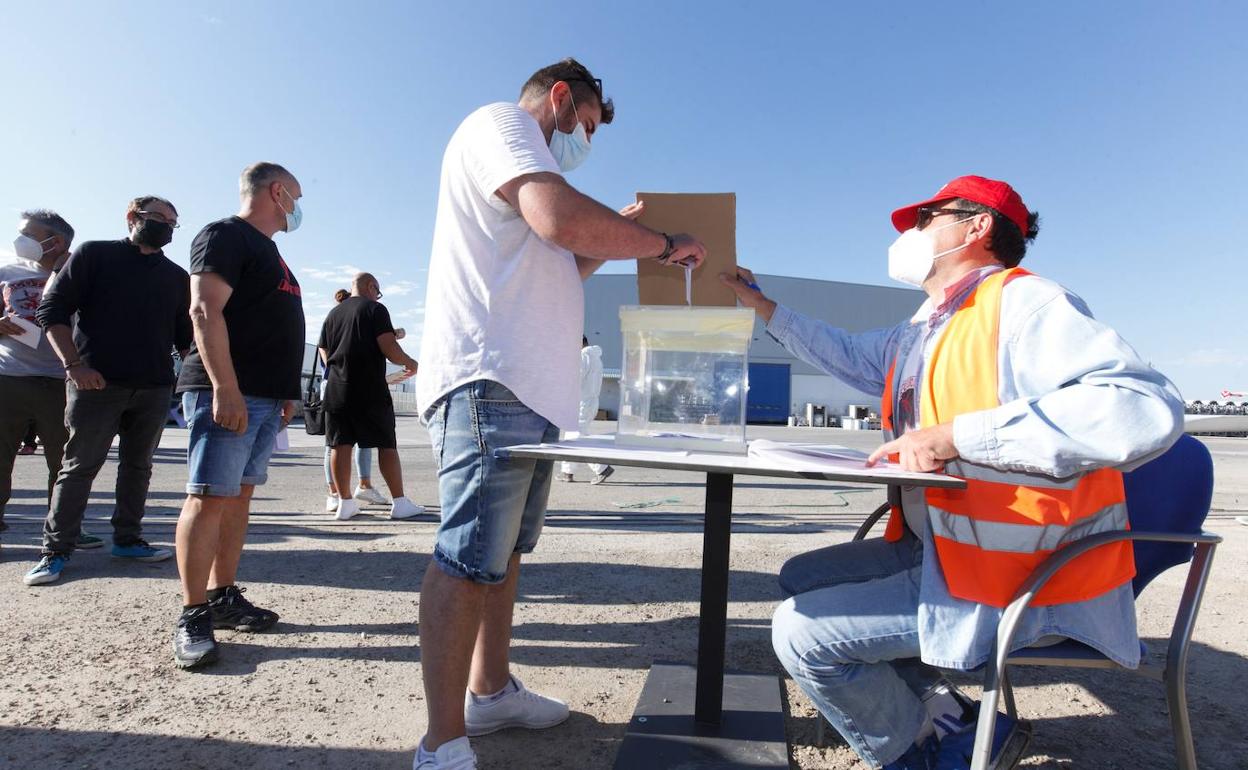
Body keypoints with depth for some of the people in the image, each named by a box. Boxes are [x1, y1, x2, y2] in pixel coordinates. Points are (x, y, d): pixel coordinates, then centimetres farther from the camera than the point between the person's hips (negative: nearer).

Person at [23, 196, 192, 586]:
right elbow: (52, 310, -2)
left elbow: (185, 336, 16)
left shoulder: (176, 277, 14)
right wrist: (75, 365, -12)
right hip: (97, 382, -4)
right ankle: (55, 549, 10)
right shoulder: (94, 254, 3)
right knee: (79, 465, 1)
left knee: (138, 466, 10)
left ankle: (127, 539, 20)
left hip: (155, 389, 4)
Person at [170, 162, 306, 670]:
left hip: (265, 396, 9)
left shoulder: (267, 251, 25)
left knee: (239, 495, 10)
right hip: (228, 392, -9)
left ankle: (223, 597, 17)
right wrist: (225, 388, -23)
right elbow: (205, 311, -15)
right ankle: (193, 615, -1)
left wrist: (284, 391, 21)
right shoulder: (225, 235, -3)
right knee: (209, 496, -8)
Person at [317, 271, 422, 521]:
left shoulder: (333, 313, 17)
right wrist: (409, 363, 4)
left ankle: (345, 503, 9)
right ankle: (399, 502, 1)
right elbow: (389, 349, -12)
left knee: (341, 445, 6)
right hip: (370, 389, -5)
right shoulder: (375, 308, -2)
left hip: (336, 388, 6)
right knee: (387, 444, 0)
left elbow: (323, 352, 20)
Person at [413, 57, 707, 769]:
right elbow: (563, 219, -20)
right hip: (490, 383, -11)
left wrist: (614, 235, 24)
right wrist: (663, 243, -8)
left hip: (529, 392, 11)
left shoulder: (526, 160, 32)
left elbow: (552, 267, 33)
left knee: (503, 552, 15)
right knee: (468, 562, -8)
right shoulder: (500, 123, 0)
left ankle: (492, 691, 28)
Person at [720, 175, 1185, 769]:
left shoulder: (1026, 304, -16)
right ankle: (934, 711, 14)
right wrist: (763, 307, 28)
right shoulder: (922, 331, 12)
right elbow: (849, 355, 29)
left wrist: (953, 435, -32)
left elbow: (1145, 409, -31)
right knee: (800, 580, 14)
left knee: (803, 631, -16)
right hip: (938, 551, 10)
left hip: (1022, 580, -9)